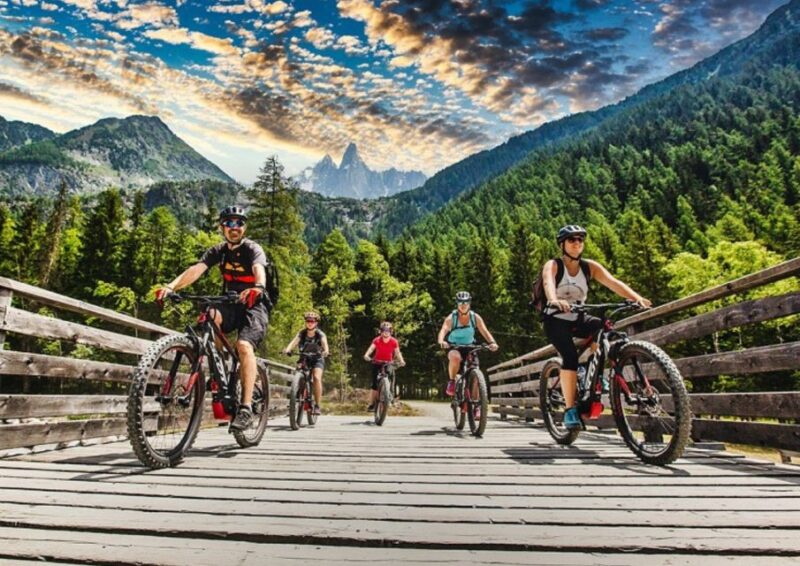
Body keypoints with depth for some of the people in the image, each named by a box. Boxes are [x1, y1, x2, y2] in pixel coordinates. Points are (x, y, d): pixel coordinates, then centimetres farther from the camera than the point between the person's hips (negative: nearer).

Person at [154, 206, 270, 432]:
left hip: (253, 306, -4)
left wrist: (258, 288, -58)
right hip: (230, 304, 4)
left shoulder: (253, 249, -12)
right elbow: (196, 269, -17)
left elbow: (259, 269, -34)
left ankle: (246, 407, -27)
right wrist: (171, 286, -35)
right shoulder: (218, 251, 1)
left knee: (244, 346, -28)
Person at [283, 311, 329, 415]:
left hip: (317, 360, -2)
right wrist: (287, 349, -50)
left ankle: (317, 405, -18)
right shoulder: (302, 333, -11)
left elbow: (325, 343, -35)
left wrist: (326, 351, -58)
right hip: (304, 359, 3)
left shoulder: (320, 334, -16)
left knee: (316, 377, -25)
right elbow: (294, 341, -28)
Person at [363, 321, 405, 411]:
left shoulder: (394, 341, -7)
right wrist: (367, 355, -44)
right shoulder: (377, 340, -9)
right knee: (375, 384, -7)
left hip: (388, 364, 1)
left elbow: (397, 352, -13)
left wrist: (401, 361, -31)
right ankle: (371, 404, 0)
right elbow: (371, 348, -23)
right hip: (377, 364, -1)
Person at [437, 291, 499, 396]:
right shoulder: (451, 318, -17)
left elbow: (485, 331, -19)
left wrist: (492, 342, -39)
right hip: (454, 347, -3)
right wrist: (441, 341, -55)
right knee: (455, 357, -37)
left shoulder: (475, 317, -10)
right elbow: (443, 331, -32)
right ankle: (451, 381, -16)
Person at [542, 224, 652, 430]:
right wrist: (554, 300, -59)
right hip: (556, 320, -4)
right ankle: (570, 410, -17)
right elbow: (548, 283, -36)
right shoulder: (553, 265, -13)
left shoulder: (589, 266, -3)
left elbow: (613, 282, -18)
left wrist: (636, 297, -36)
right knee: (570, 355, -27)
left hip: (578, 320, 4)